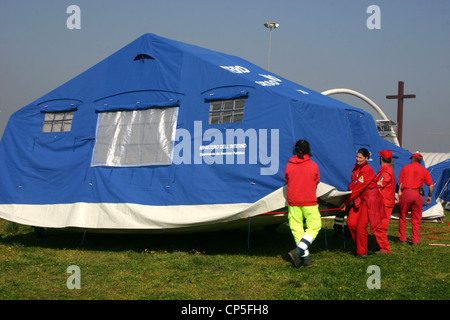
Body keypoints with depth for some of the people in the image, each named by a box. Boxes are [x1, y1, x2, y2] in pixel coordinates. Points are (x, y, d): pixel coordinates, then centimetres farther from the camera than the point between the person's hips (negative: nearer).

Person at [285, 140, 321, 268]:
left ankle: (305, 257, 8)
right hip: (309, 202, -2)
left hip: (293, 202, 2)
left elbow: (287, 182, 10)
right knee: (314, 226, 7)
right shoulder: (313, 165, -5)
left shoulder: (289, 166, -1)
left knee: (297, 228, 8)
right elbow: (316, 182, 8)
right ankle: (298, 250, -9)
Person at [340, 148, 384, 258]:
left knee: (361, 226, -10)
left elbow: (358, 188, -19)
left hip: (369, 199, -8)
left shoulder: (367, 170, -18)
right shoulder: (356, 168, 11)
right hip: (359, 198, 8)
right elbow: (353, 184, 18)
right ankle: (359, 246, 12)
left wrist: (346, 202, -17)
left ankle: (362, 252, 0)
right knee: (351, 222, -3)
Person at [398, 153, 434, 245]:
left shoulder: (405, 167, 9)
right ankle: (415, 240, 7)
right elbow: (431, 185, 5)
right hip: (418, 194, 1)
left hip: (406, 193, -1)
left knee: (402, 218, 10)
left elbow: (401, 183, 3)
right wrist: (429, 196, 18)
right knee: (416, 219, 9)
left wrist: (399, 195, 4)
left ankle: (402, 239, 11)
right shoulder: (424, 170, 10)